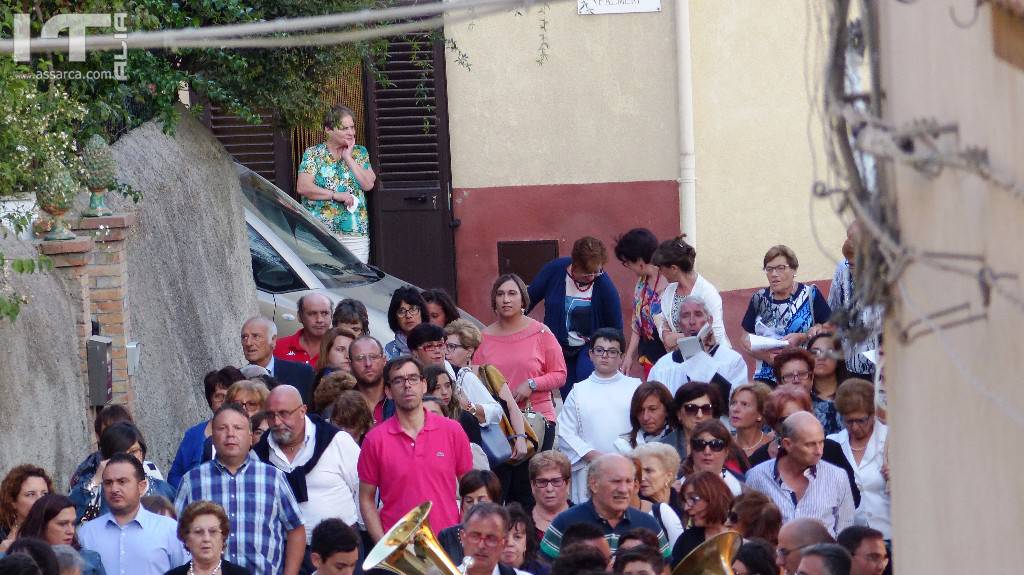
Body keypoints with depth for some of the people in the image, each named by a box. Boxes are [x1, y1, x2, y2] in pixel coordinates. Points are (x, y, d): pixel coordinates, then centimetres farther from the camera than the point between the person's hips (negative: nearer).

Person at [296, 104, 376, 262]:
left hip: (356, 232, 3)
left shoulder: (360, 153, 14)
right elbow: (302, 187, -7)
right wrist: (336, 195, -13)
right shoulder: (313, 154, 5)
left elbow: (368, 184, 1)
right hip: (319, 230, -3)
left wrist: (348, 158, -2)